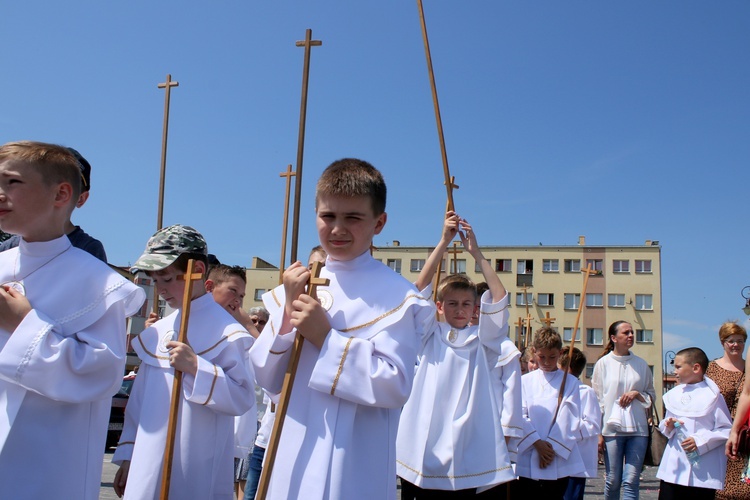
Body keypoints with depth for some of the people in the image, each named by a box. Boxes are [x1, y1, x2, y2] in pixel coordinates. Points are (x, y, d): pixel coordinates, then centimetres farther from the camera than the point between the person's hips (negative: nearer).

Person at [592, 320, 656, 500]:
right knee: (613, 480, 4)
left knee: (631, 482, -4)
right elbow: (597, 399, 2)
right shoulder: (603, 363, 1)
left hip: (638, 429, 2)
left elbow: (652, 396, 16)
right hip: (611, 429, -1)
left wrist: (638, 394, -7)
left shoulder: (641, 364, 7)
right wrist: (598, 433, -2)